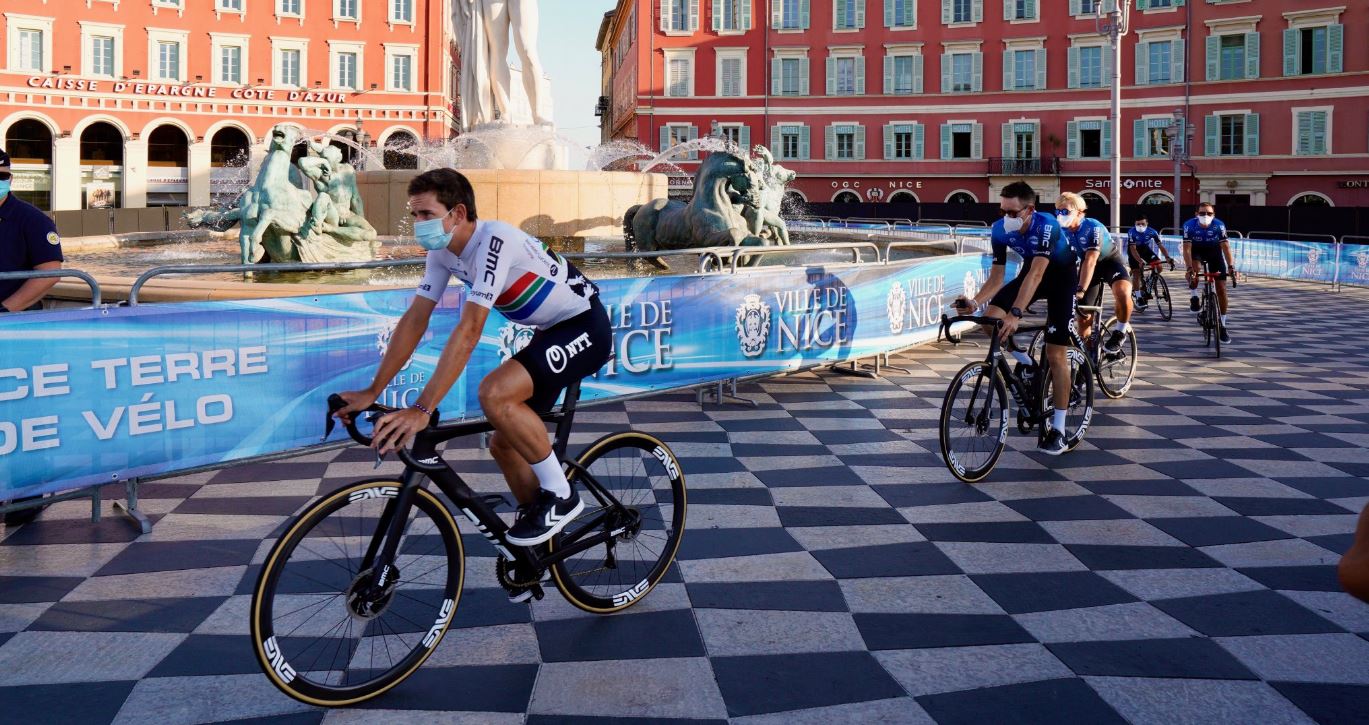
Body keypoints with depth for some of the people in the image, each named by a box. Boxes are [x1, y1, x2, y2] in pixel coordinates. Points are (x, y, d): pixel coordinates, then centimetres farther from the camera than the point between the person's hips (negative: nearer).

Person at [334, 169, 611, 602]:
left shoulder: (494, 242, -29)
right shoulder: (443, 251, -3)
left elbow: (468, 332, -37)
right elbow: (414, 322, 0)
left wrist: (421, 410, -41)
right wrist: (372, 392, -6)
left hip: (585, 328, -9)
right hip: (552, 332, 9)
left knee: (495, 393, -30)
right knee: (504, 444, 7)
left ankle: (561, 496, -12)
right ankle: (540, 546, 24)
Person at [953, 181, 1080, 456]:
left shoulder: (1046, 226, -35)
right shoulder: (1000, 230, -20)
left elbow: (1036, 274, -44)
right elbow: (996, 278, -16)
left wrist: (1016, 313, -54)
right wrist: (975, 302, -34)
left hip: (1061, 276, -5)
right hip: (1031, 271, 5)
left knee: (1055, 354, -10)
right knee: (990, 318, -19)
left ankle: (1058, 431, -4)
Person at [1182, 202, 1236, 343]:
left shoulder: (1219, 225, -27)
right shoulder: (1189, 225, -29)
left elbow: (1225, 246, -28)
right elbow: (1187, 248, -33)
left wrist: (1231, 266, -40)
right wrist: (1189, 268, -45)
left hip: (1214, 251, 1)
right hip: (1196, 250, -1)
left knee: (1221, 288, -4)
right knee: (1193, 271, -36)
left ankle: (1222, 326, 6)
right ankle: (1194, 297, -6)